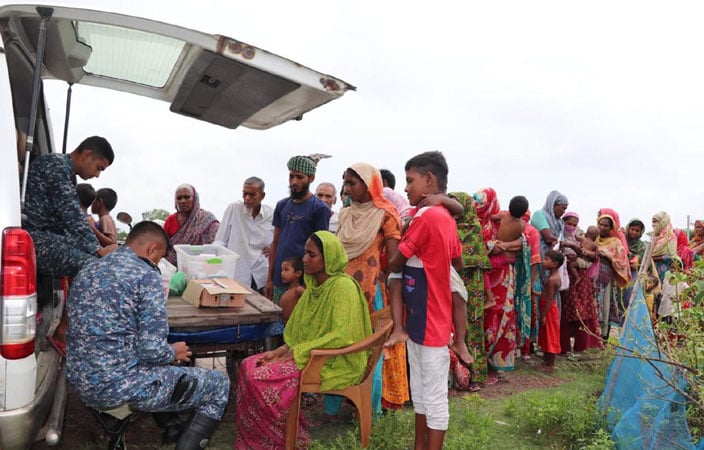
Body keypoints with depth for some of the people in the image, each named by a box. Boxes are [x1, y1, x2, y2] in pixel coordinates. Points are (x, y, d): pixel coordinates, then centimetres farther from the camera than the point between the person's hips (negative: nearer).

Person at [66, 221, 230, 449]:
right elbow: (152, 350, -20)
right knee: (219, 384, 6)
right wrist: (174, 352, 3)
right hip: (120, 386, -8)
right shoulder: (145, 275, -14)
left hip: (81, 382, 9)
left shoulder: (87, 270, 10)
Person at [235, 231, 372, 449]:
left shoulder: (343, 286, -17)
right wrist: (281, 350, -2)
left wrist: (297, 353, -20)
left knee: (264, 379, -21)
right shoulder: (314, 284, 10)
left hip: (336, 364, -9)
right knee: (249, 366, -5)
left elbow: (342, 336, -24)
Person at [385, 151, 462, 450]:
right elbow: (459, 264, 20)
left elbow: (394, 264, -12)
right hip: (419, 319, 9)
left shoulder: (426, 216, -20)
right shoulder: (445, 218, 9)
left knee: (435, 399, 4)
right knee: (420, 393, 19)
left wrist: (380, 267, 8)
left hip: (430, 322, -9)